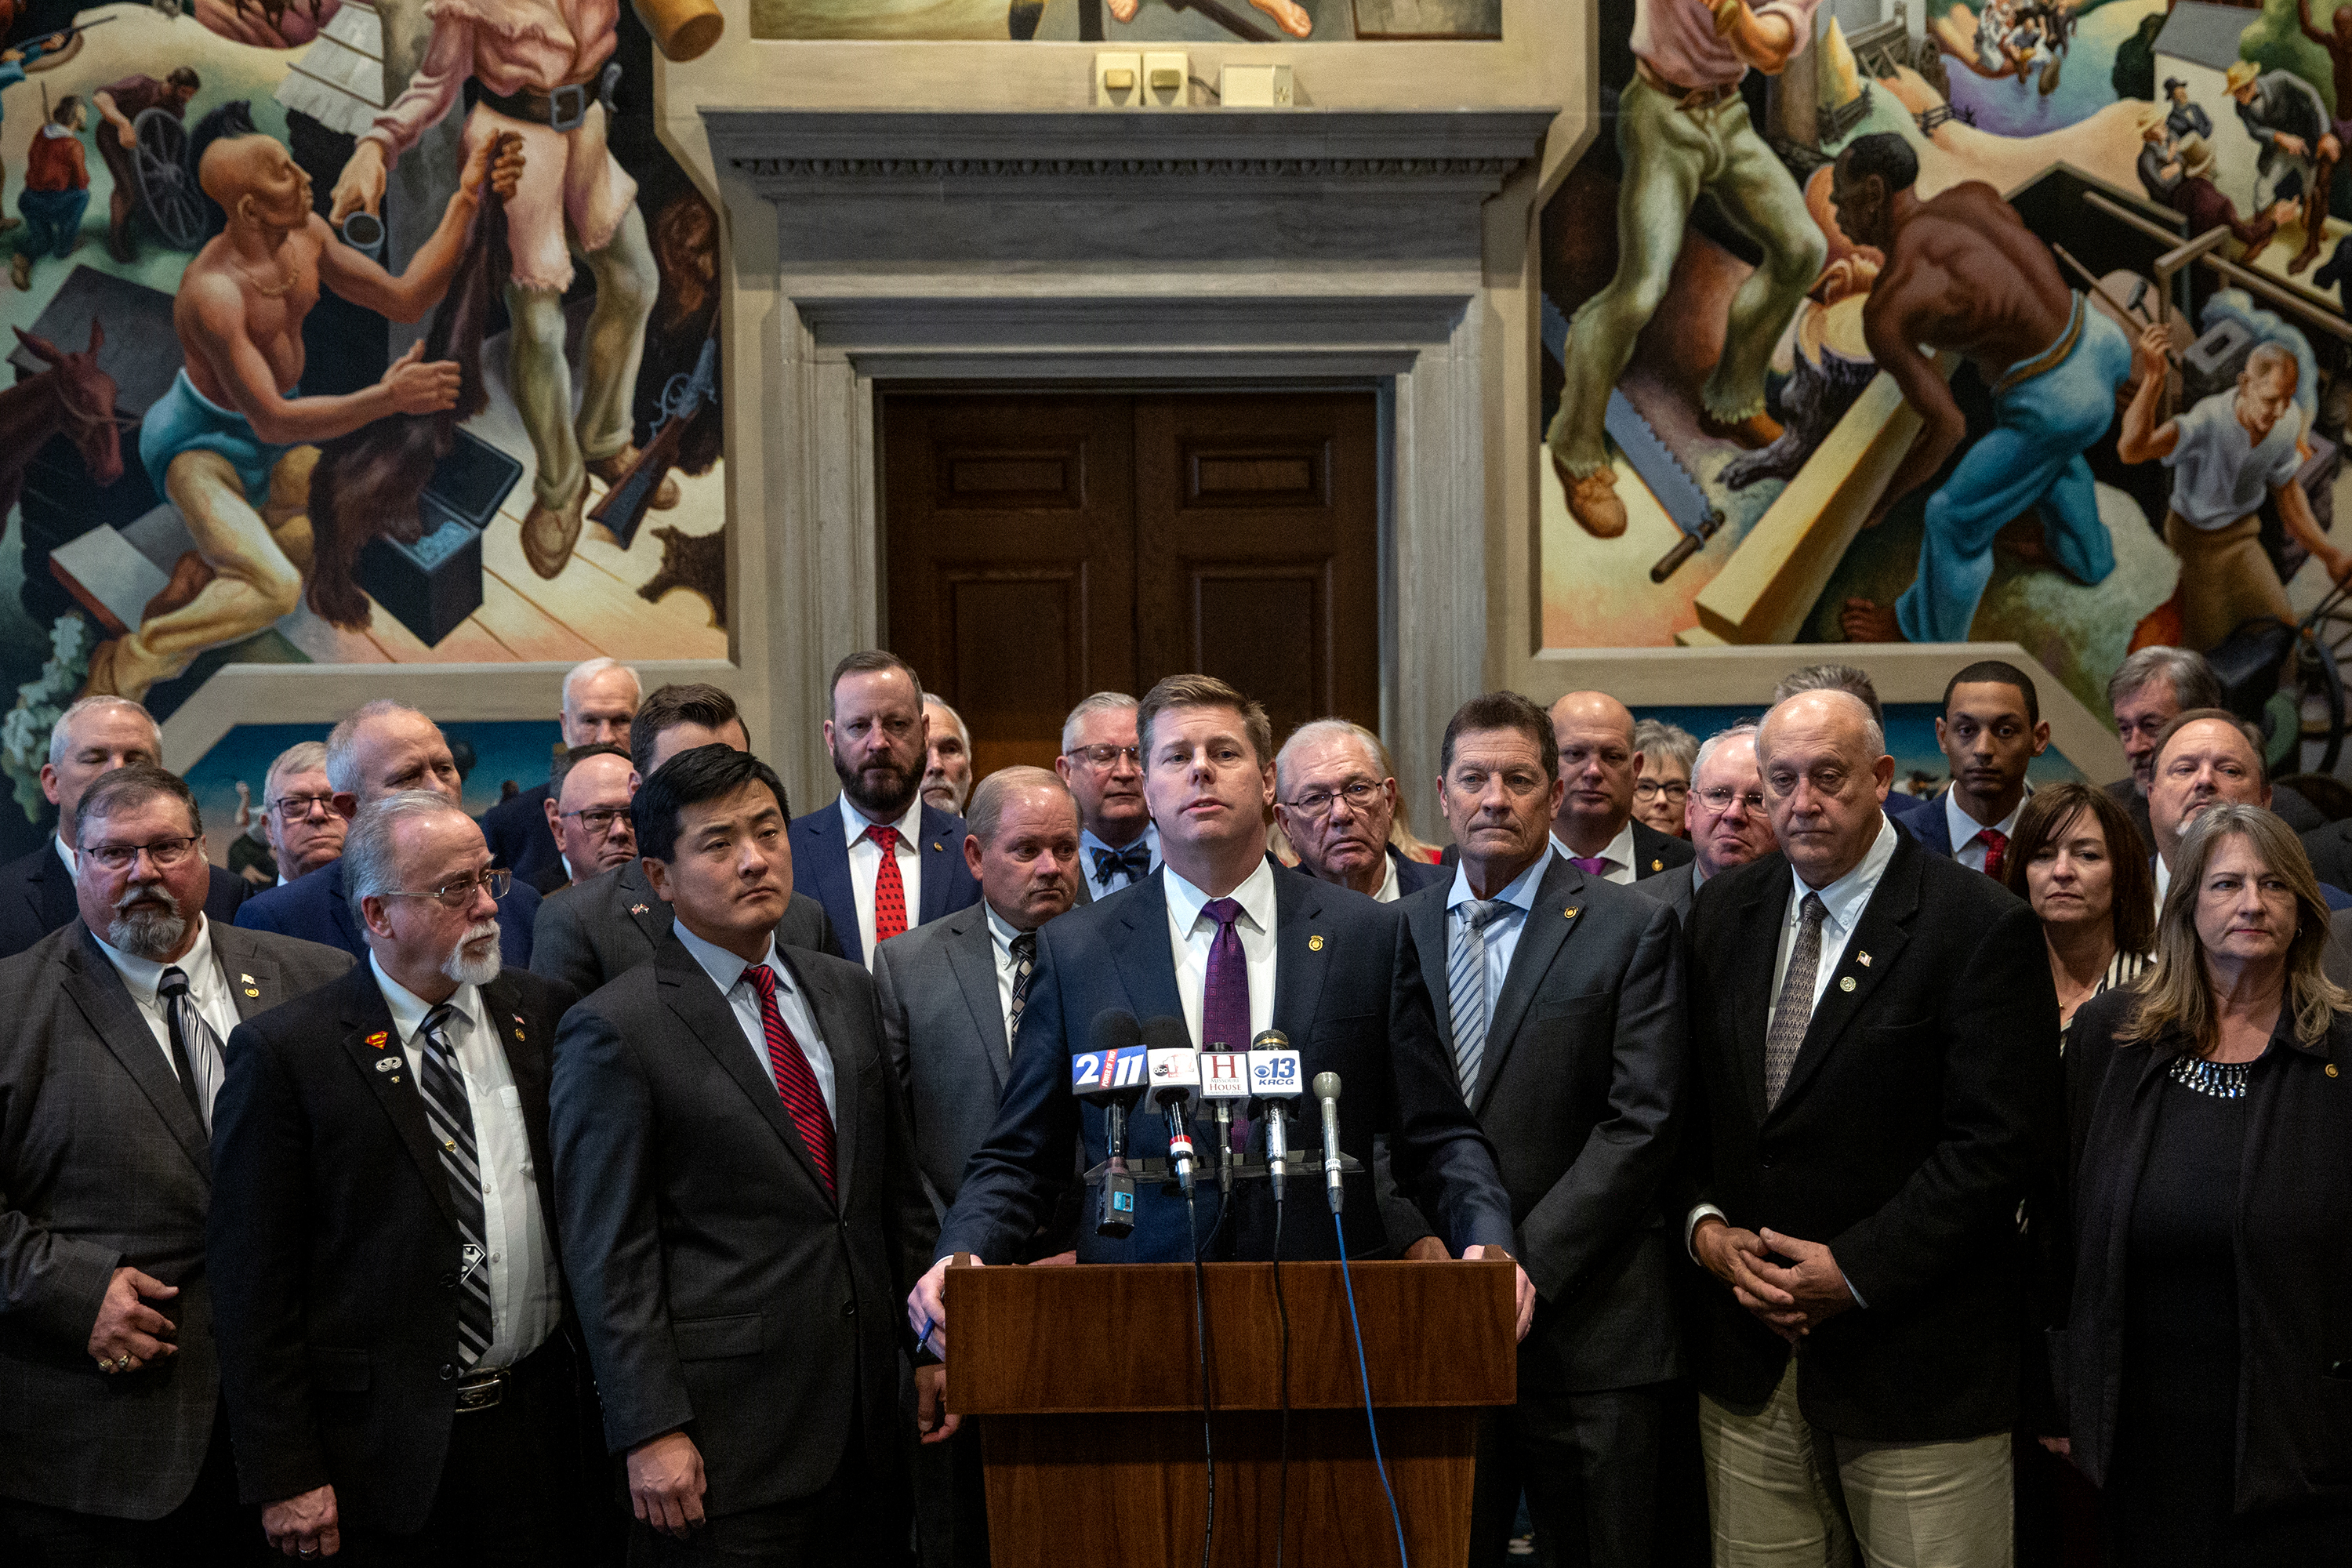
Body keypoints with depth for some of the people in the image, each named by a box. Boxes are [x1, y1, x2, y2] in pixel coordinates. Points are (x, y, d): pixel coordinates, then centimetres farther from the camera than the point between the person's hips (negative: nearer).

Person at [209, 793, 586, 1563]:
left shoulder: (545, 1013, 5)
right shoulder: (282, 1052, -8)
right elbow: (253, 1287, -8)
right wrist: (286, 1478, -10)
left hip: (540, 1423, 4)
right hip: (384, 1455, -4)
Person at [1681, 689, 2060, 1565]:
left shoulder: (1982, 927, -9)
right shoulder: (1722, 915, 9)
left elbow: (1999, 1140, -14)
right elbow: (1684, 1105, 13)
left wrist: (1855, 1269, -16)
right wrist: (1705, 1227, -4)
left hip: (1916, 1370, -4)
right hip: (1748, 1359, 5)